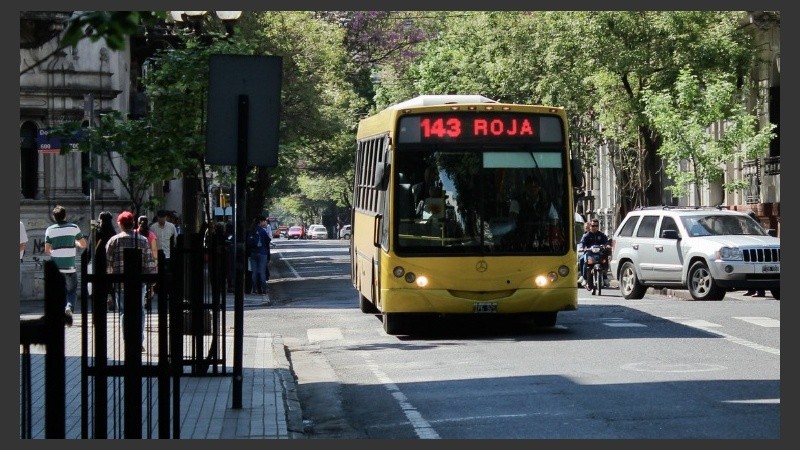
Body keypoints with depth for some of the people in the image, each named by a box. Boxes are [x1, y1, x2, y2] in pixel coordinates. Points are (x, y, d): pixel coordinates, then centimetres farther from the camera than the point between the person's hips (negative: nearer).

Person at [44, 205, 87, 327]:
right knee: (72, 291, 8)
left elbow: (47, 251, 1)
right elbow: (83, 244, 6)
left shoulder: (50, 230, 0)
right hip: (70, 267, -1)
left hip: (56, 267, 1)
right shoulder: (74, 228, -2)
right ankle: (69, 307, -20)